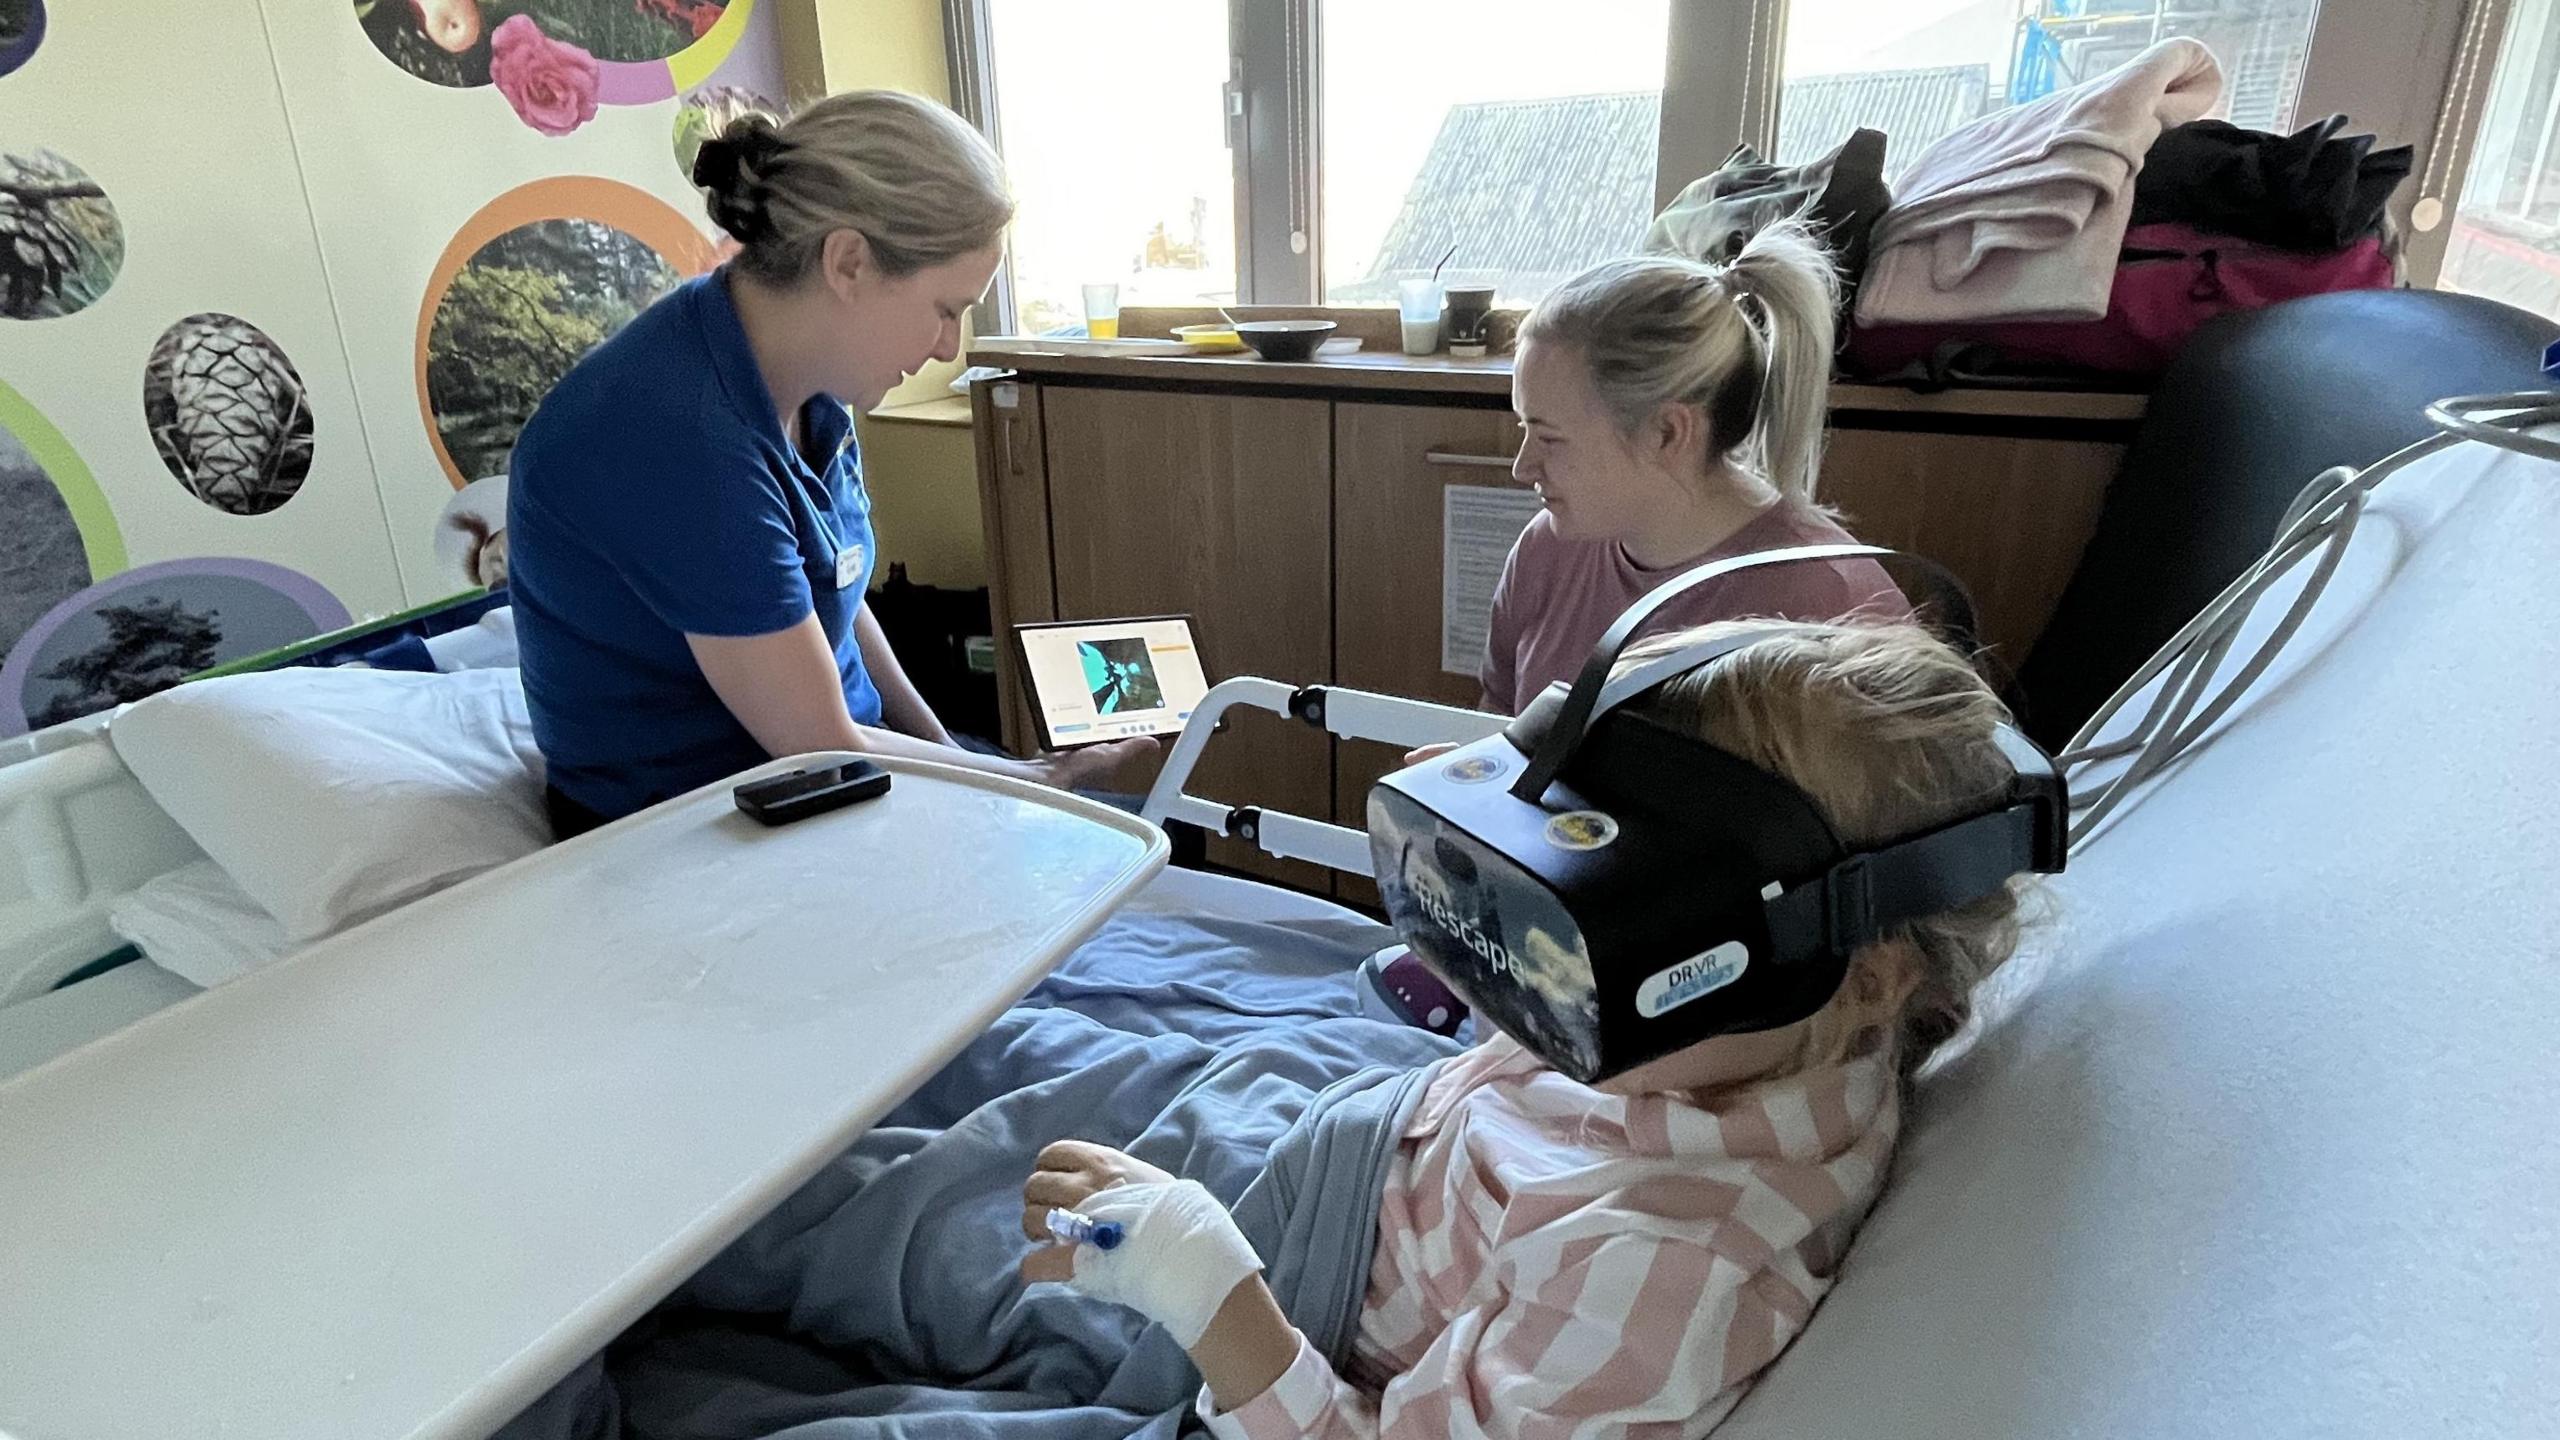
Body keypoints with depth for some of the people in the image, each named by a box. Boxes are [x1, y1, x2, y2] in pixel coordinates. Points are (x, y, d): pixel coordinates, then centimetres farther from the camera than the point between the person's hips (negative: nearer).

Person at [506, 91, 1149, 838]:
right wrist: (1041, 781, -11)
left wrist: (940, 746, 2)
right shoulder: (687, 439, -29)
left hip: (819, 746, 8)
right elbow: (817, 745, -22)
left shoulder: (803, 385, -4)